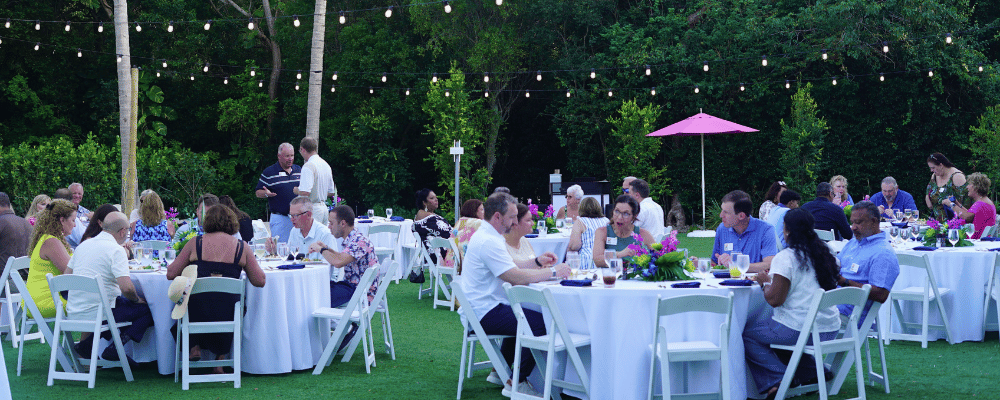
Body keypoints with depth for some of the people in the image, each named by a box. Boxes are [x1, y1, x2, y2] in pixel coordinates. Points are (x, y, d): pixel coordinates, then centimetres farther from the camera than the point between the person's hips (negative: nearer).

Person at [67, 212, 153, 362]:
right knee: (147, 308, 4)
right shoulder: (116, 250, -13)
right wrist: (137, 299, -1)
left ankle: (85, 343, 20)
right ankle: (116, 348, -5)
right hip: (97, 314, -8)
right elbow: (126, 288, -23)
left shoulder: (83, 245, 10)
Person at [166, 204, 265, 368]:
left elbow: (171, 274, 5)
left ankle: (195, 347, 27)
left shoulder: (195, 243, 0)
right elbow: (260, 281, 5)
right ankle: (220, 361, 31)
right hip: (227, 313, 0)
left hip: (197, 311, 0)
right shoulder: (241, 247, 1)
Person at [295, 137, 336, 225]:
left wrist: (296, 190, -4)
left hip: (312, 208, -9)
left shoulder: (308, 166, -15)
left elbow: (305, 192, -24)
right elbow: (331, 192, 19)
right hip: (324, 207, 9)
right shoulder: (326, 165, 13)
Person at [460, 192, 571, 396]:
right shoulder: (489, 242, -21)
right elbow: (517, 277, -25)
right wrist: (552, 272, -15)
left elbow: (510, 268, 22)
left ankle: (499, 372, 30)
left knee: (523, 318, 29)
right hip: (485, 313, -11)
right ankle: (517, 382, -9)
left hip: (478, 308, 11)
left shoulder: (485, 235, 14)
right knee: (540, 323, -18)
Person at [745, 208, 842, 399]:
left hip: (799, 330, -8)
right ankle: (813, 374, 21)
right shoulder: (825, 254, 8)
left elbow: (775, 299, -18)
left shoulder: (786, 258, -14)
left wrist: (765, 282, 2)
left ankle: (777, 381, -3)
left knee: (746, 332, 8)